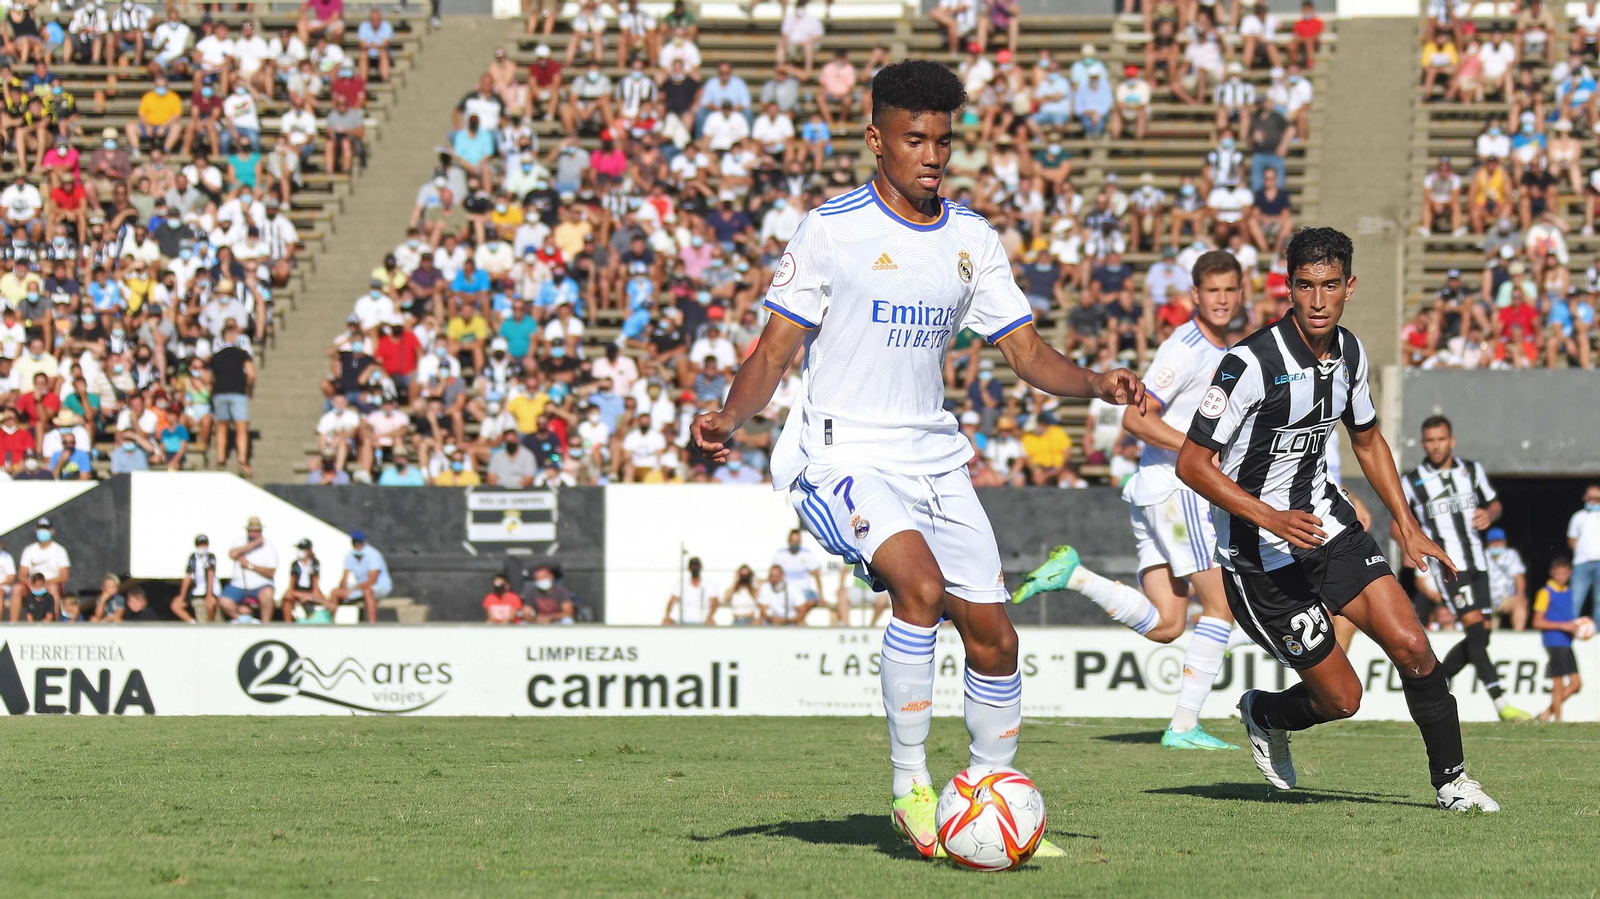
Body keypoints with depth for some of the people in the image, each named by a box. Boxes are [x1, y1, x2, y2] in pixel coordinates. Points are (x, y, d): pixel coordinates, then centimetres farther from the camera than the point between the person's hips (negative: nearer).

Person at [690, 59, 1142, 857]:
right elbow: (776, 348, -5)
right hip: (842, 455, -6)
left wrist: (1094, 385, -11)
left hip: (934, 459, 6)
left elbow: (1025, 351, 8)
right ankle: (910, 785, -18)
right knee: (921, 586, -29)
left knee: (992, 635, 3)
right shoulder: (830, 230, -6)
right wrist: (730, 417, -23)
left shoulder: (971, 240, 8)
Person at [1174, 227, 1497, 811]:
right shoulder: (1251, 363, -22)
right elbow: (1192, 463, -19)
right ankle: (1264, 715, 31)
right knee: (1341, 698, -2)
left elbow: (1367, 440, 19)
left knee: (1411, 646, -8)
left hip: (1325, 520, 6)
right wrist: (1270, 518, -28)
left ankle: (1451, 780, 9)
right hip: (1261, 555, -6)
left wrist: (1408, 529, 13)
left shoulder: (1349, 353, 0)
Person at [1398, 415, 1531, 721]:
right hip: (1448, 566, -5)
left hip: (1478, 564, 5)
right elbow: (1396, 524, 7)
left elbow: (1494, 503, 23)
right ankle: (1501, 704, -24)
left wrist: (1489, 514, -1)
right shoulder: (1412, 482, 1)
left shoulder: (1472, 471, 10)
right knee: (1475, 627, -18)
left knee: (1480, 636, 3)